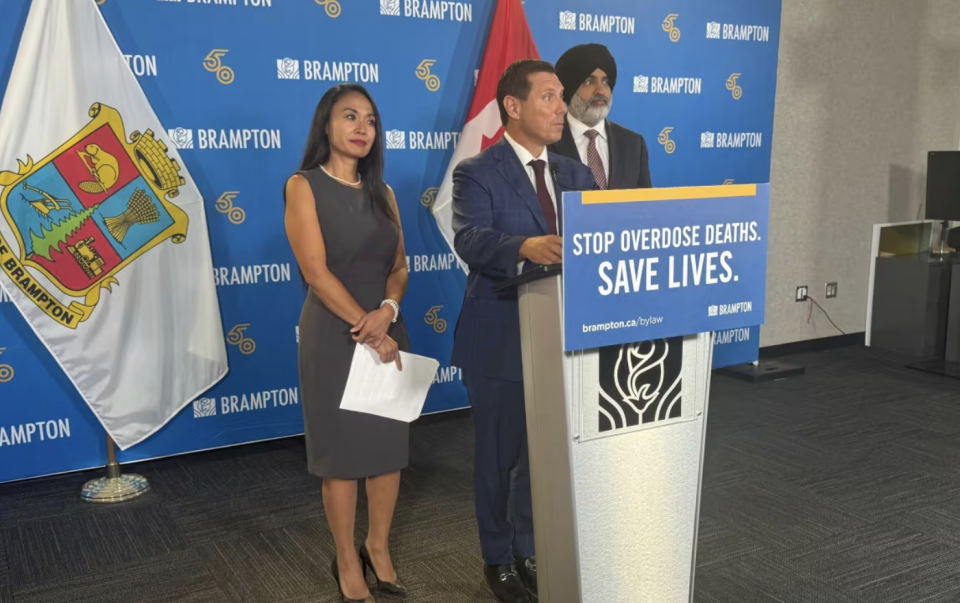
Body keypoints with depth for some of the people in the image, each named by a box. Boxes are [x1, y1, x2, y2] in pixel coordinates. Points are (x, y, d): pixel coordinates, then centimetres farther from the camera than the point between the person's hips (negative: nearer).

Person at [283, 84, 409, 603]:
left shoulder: (382, 192, 11)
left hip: (386, 328, 5)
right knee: (341, 449, 4)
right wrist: (365, 327, -16)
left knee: (389, 442, 9)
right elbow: (315, 271, -14)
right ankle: (347, 561, 20)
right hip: (334, 332, -5)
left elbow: (399, 266, 7)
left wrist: (387, 312, -13)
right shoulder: (304, 187, -5)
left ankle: (379, 548, 28)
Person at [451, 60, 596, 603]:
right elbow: (470, 241, -27)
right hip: (500, 339, -5)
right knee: (500, 455, 9)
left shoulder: (576, 174, 9)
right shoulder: (477, 172, -10)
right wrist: (526, 247, -46)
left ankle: (530, 552, 37)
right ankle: (499, 560, 30)